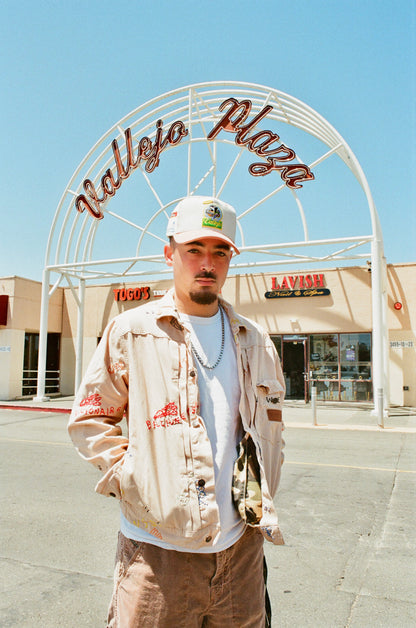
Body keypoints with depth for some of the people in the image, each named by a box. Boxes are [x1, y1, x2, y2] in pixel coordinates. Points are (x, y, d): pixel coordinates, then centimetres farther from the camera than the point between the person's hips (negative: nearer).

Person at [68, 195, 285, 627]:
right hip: (157, 547, -3)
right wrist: (129, 478, -9)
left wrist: (262, 495, 10)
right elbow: (88, 419, 1)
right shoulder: (130, 331, -5)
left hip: (240, 544, 4)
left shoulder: (255, 342, 6)